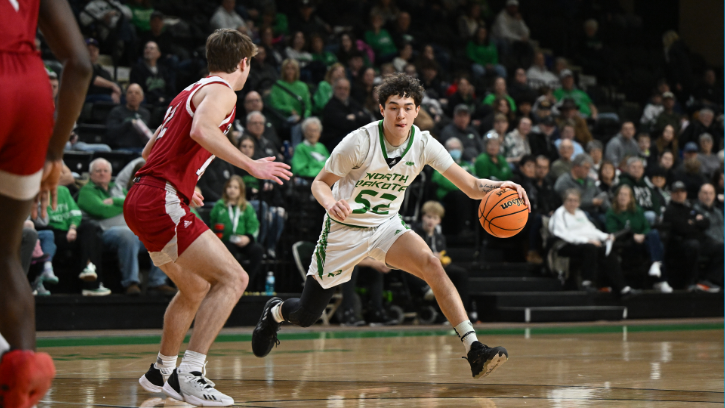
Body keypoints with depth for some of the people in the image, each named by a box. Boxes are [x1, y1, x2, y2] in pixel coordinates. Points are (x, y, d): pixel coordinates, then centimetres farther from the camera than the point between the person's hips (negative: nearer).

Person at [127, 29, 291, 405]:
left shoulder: (190, 92, 23)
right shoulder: (221, 91, -4)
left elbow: (150, 150, 31)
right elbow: (202, 130, -27)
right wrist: (251, 165, -23)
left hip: (140, 201, 10)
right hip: (161, 202, -10)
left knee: (196, 287, 26)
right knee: (232, 278, -16)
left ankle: (161, 371, 38)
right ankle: (189, 374, -22)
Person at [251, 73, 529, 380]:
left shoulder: (424, 144, -13)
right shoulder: (360, 141, -22)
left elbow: (472, 187, -15)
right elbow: (320, 183, -13)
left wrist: (498, 187, -37)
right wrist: (331, 204, -36)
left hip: (386, 226, 2)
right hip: (345, 229, -2)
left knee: (431, 264, -28)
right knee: (307, 316, 5)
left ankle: (473, 349, -32)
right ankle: (275, 312, 44)